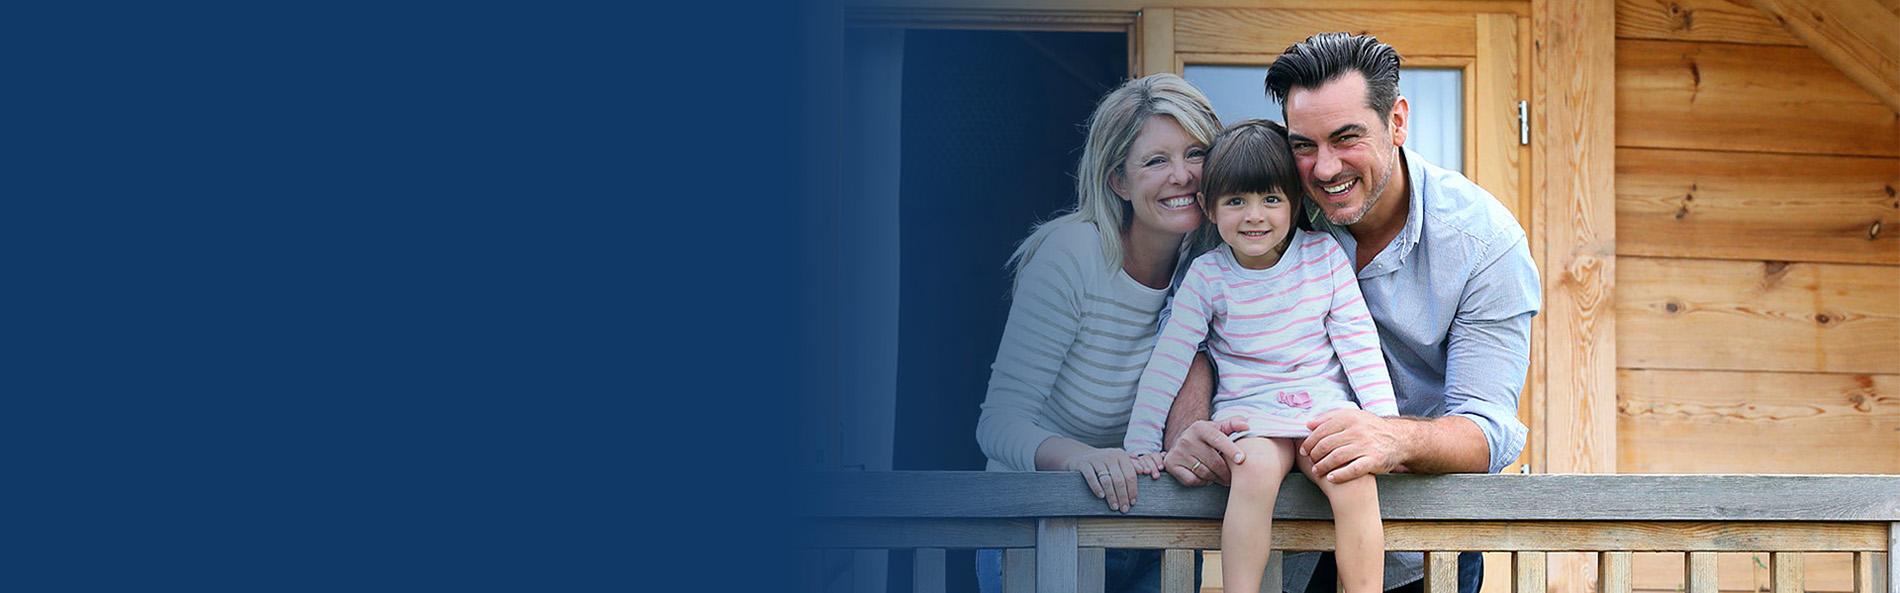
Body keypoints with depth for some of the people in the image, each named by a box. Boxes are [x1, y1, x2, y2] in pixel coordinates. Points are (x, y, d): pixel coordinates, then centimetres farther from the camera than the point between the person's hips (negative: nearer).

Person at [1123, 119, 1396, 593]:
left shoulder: (1325, 256, 2)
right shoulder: (1207, 277, 0)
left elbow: (1359, 342, 4)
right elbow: (1168, 360, 1)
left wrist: (1386, 422, -4)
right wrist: (1141, 443, -4)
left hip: (1326, 408, 1)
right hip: (1249, 411, -1)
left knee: (1356, 480, -29)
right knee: (1258, 470, -34)